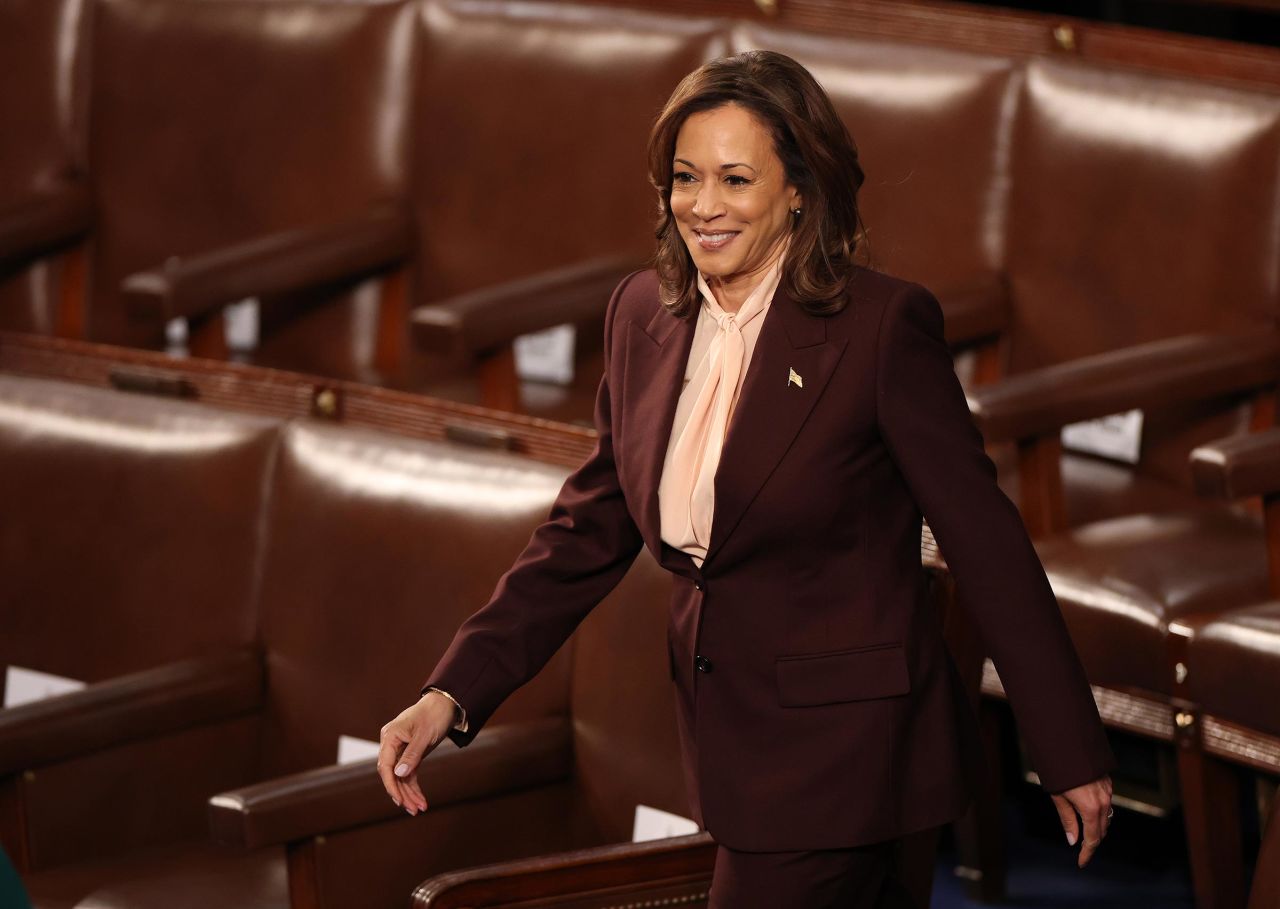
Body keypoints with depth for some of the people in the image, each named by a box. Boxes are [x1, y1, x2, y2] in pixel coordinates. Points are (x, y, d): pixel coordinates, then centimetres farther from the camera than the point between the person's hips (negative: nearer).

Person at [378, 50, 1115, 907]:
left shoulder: (883, 324, -15)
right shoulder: (644, 314, 3)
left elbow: (983, 538, -11)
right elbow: (586, 534, 9)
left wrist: (1071, 755, -8)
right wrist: (453, 693, -2)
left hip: (843, 743, -6)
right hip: (727, 733, 6)